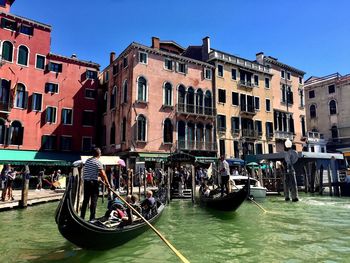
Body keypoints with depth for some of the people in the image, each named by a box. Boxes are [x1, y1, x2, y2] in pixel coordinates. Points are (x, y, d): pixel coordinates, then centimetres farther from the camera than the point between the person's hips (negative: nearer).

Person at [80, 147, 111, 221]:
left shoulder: (87, 160, 11)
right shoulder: (98, 162, -10)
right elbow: (103, 174, -12)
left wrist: (98, 174, 18)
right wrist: (107, 183, -6)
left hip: (86, 181, 7)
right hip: (94, 182, -7)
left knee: (85, 200, 14)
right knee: (94, 201, 1)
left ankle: (82, 217, 19)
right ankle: (92, 218, 4)